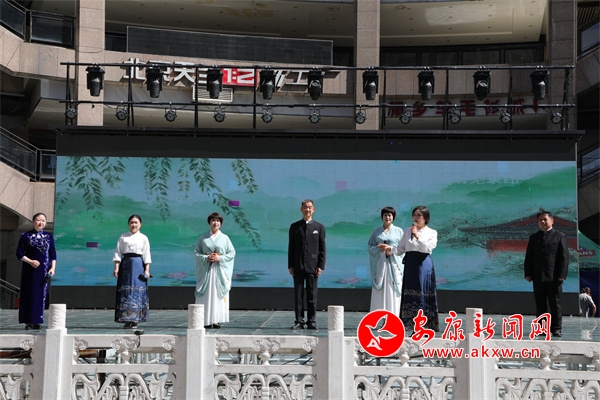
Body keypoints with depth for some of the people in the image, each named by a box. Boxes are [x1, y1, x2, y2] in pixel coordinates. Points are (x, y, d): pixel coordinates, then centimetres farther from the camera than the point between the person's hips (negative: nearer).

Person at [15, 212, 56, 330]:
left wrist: (53, 268, -4)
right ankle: (28, 322, 2)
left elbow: (53, 254, 8)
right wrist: (30, 261, -13)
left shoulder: (49, 236, 8)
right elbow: (19, 253, 0)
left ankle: (37, 321, 5)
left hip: (44, 270, 2)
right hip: (30, 270, -2)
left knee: (41, 294, 0)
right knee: (29, 294, -2)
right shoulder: (26, 236, 2)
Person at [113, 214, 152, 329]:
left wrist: (147, 269, -4)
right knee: (125, 292, -2)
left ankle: (135, 320, -1)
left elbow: (147, 255, 5)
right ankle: (127, 320, 2)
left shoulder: (144, 238, 8)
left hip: (138, 265, -1)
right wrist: (116, 267, -3)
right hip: (125, 264, 1)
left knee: (137, 291, -5)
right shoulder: (123, 237, 10)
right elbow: (118, 252, 7)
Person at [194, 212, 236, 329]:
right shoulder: (203, 238, 7)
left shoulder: (225, 238, 7)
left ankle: (216, 320, -1)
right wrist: (206, 258, -11)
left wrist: (220, 258, -10)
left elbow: (232, 253, 4)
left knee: (219, 294, -4)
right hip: (206, 270, 0)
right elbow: (196, 251, 5)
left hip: (220, 270, 0)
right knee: (206, 295, -4)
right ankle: (206, 320, -2)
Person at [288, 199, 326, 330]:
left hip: (312, 266, -1)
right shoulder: (294, 227, 9)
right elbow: (291, 247, 7)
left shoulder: (319, 227, 6)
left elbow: (322, 248, 4)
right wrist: (290, 265, 0)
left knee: (312, 296, 1)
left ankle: (312, 321, 7)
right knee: (298, 295, 2)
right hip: (298, 266, 1)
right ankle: (299, 321, 7)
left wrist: (321, 266, -4)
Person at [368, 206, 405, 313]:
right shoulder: (376, 231, 12)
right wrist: (380, 248, -11)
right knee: (379, 293, -1)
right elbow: (370, 246, 8)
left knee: (392, 292, -6)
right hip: (380, 265, 2)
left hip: (394, 265, -2)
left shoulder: (399, 231, 7)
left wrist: (392, 250, -13)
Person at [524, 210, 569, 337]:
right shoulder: (533, 238, 15)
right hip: (538, 278, 3)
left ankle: (556, 329, 5)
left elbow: (564, 256, -2)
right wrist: (528, 274, 3)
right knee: (540, 305, 5)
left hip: (554, 278, -3)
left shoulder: (560, 236, 4)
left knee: (555, 305, 0)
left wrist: (562, 274, -11)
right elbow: (528, 257, 13)